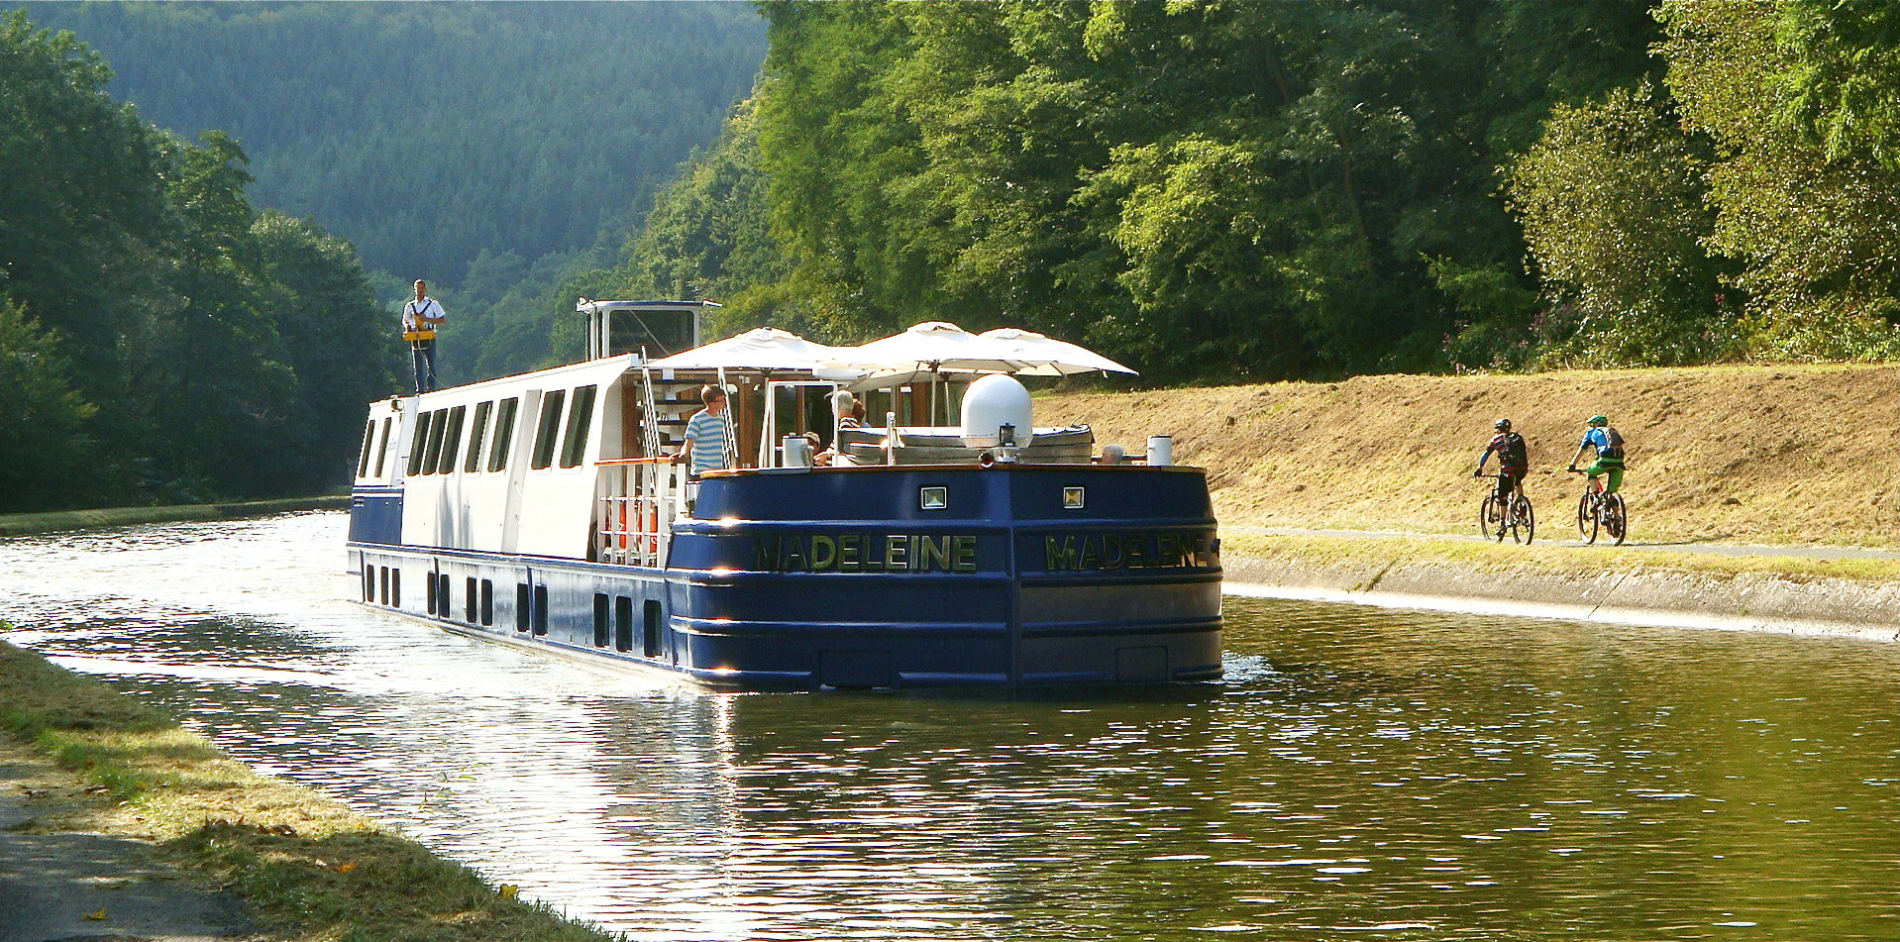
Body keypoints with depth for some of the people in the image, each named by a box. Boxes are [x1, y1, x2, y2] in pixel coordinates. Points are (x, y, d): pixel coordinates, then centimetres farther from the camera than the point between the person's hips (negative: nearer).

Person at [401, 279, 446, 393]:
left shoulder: (433, 304, 5)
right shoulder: (409, 306, 13)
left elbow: (442, 320, 2)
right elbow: (405, 321, 23)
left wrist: (427, 319, -10)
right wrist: (407, 327, -1)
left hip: (429, 338, -3)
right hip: (415, 338, 3)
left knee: (431, 365, -5)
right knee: (418, 366, 2)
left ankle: (431, 387, -2)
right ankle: (420, 389, 3)